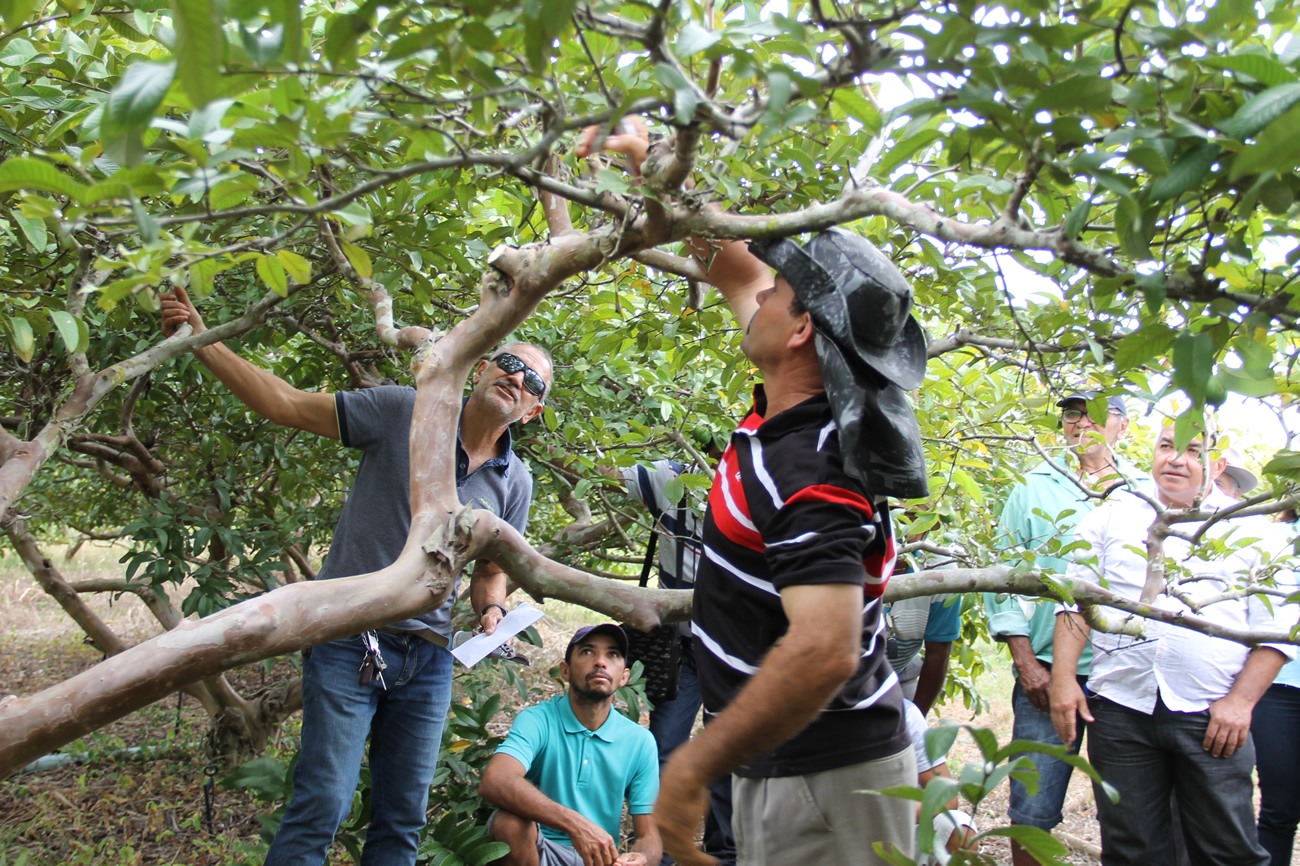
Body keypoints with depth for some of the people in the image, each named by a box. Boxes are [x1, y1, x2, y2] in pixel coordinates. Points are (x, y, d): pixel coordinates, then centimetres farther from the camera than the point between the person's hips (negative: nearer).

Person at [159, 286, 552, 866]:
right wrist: (202, 342, -11)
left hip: (427, 659, 5)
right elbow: (284, 404, -5)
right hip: (350, 643, -4)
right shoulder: (404, 413, -6)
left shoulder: (515, 483, 6)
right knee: (322, 807, -10)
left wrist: (492, 611, -3)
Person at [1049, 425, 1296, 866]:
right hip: (1120, 710, 1)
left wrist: (1240, 701, -5)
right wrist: (1063, 678, -3)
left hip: (1212, 717, -1)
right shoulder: (1112, 516, 10)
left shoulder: (1248, 528, 8)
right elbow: (1074, 601, 7)